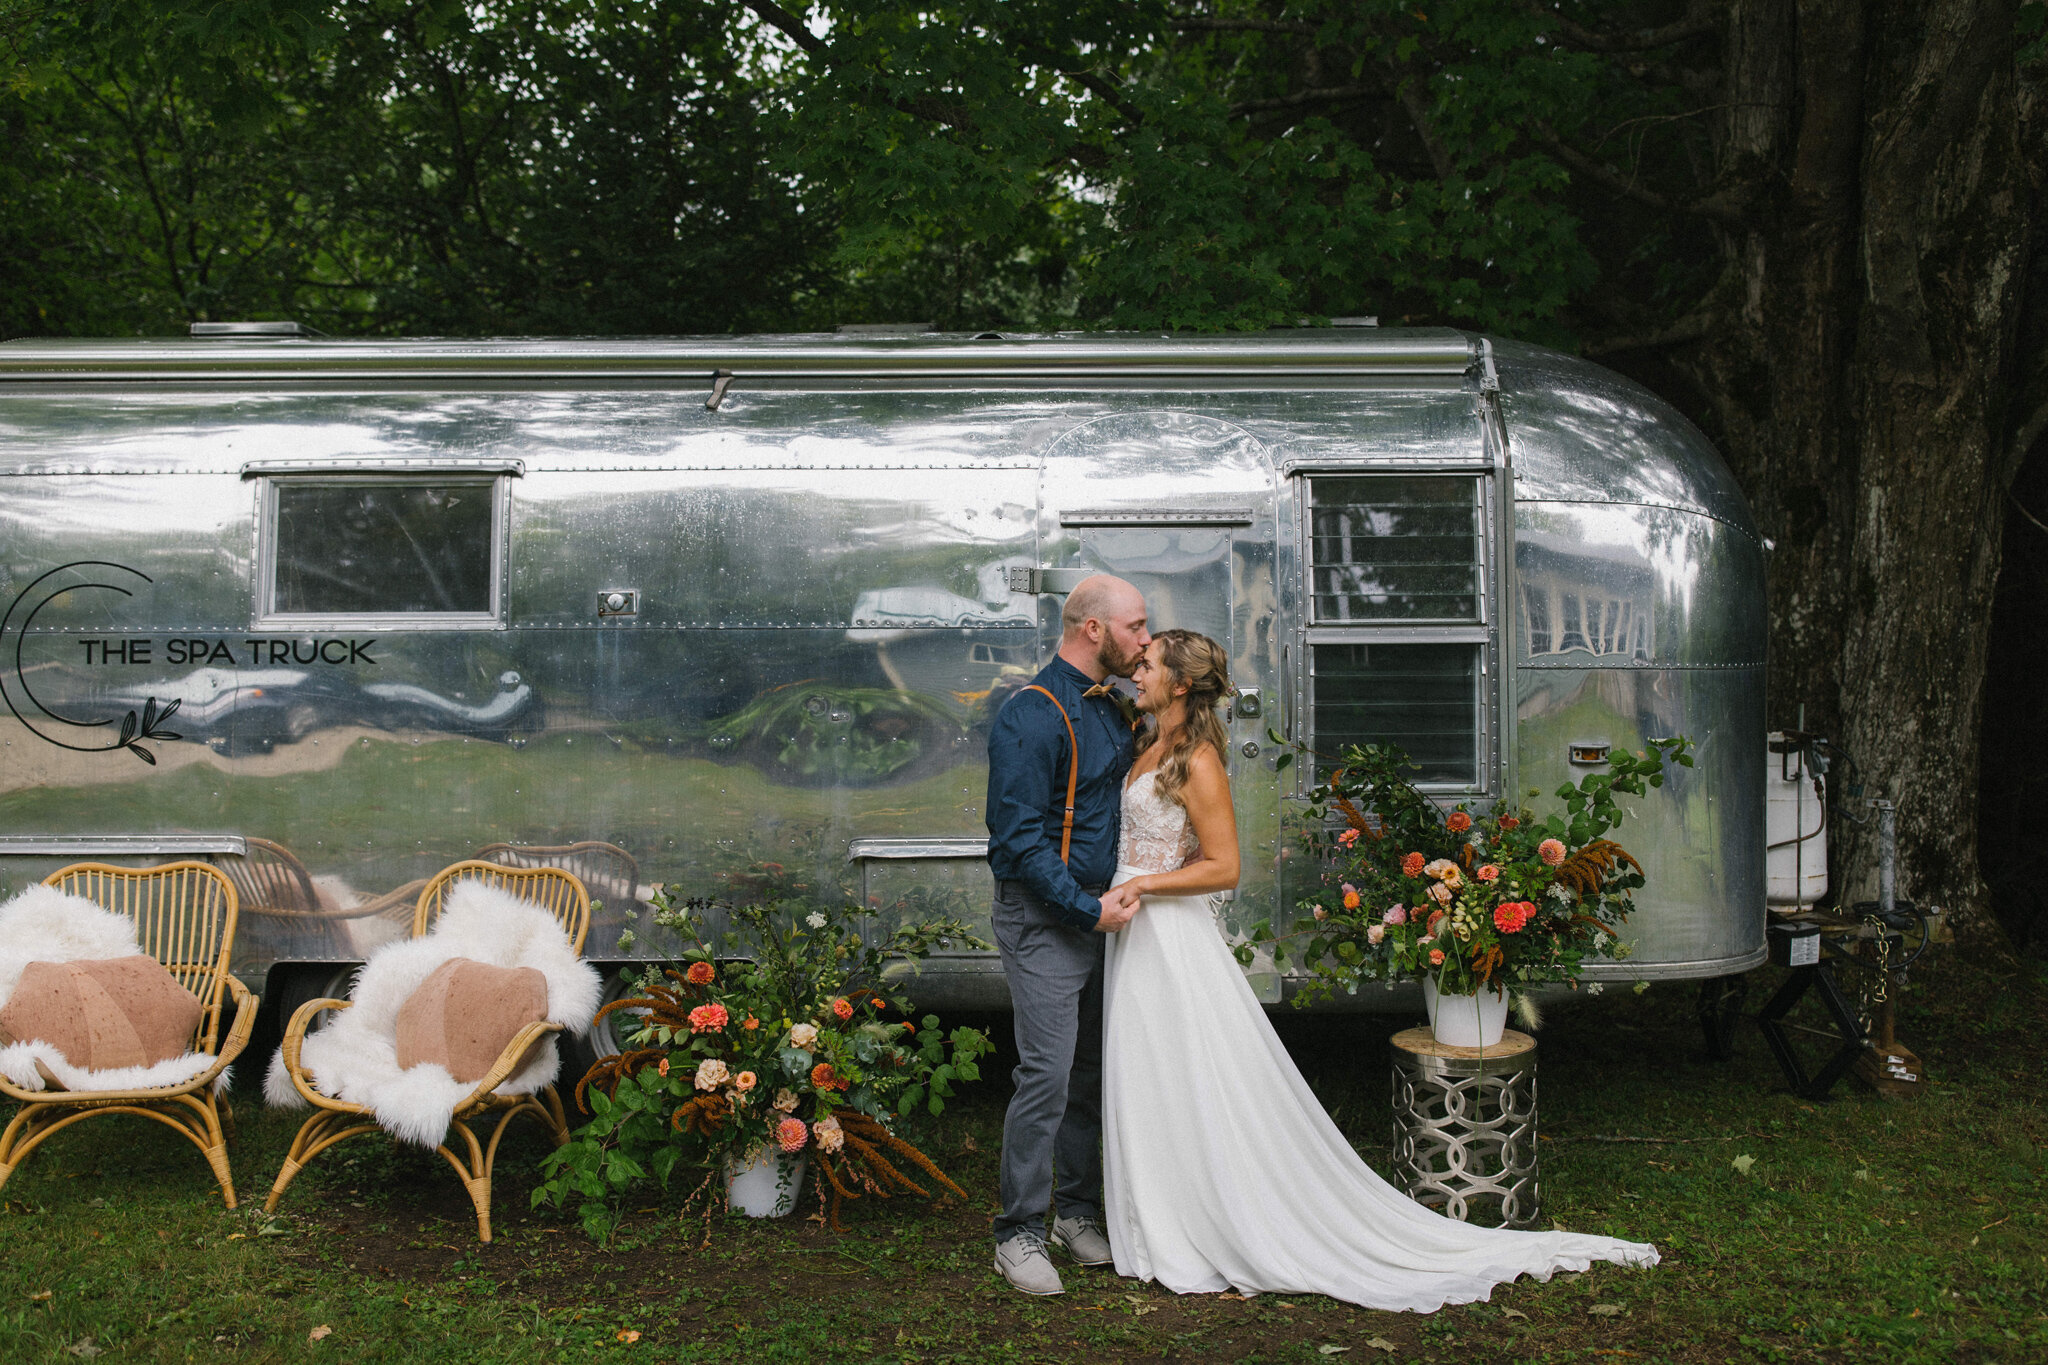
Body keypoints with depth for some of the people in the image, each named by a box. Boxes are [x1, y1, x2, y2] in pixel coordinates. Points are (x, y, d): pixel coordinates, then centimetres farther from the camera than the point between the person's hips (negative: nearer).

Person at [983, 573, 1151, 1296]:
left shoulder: (1111, 708, 13)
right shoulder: (1031, 716, -15)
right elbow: (1020, 837, -18)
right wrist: (1089, 907, -19)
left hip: (1101, 912, 8)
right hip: (1044, 918, -8)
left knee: (1093, 1071, 12)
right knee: (1048, 1074, -9)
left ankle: (1078, 1210, 25)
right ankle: (1019, 1233, 2)